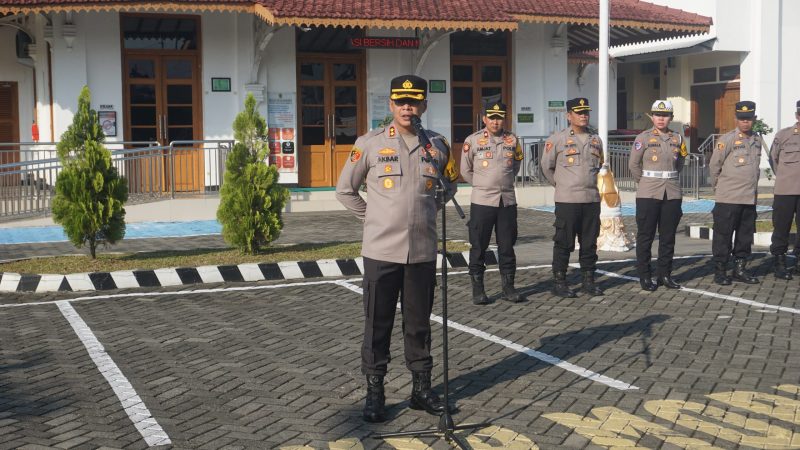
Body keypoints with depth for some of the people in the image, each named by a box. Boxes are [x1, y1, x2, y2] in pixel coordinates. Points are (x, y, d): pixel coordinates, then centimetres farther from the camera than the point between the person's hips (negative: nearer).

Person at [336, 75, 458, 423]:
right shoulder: (370, 144, -4)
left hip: (423, 251, 3)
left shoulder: (438, 145, 5)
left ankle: (422, 387, 24)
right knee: (378, 325, 4)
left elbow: (450, 185, 23)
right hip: (381, 250, -2)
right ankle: (374, 391, 14)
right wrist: (373, 218, 4)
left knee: (419, 323, 12)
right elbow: (345, 189, 6)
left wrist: (429, 211, 12)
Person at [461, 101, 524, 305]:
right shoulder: (473, 141, -2)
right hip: (481, 201, -2)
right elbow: (466, 170, 7)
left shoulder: (512, 140, 6)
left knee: (507, 246, 7)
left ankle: (508, 286, 16)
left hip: (508, 201, 3)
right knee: (478, 246, 1)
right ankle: (477, 288, 9)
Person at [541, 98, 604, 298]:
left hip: (592, 199, 5)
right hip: (567, 200, -5)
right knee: (564, 243, -1)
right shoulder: (557, 139, -3)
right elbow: (546, 167, 6)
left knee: (589, 242, 8)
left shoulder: (596, 140, 12)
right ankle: (559, 283, 7)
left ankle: (589, 280, 17)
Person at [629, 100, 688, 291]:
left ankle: (665, 274, 17)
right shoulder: (643, 138, -4)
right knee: (645, 236, 1)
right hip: (648, 195, -4)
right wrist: (645, 183, 6)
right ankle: (645, 276, 8)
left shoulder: (678, 139, 8)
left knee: (668, 236, 8)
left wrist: (670, 180, 14)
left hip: (672, 194, 4)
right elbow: (633, 164, -1)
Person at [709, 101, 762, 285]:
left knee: (745, 236, 11)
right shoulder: (727, 139, -8)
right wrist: (719, 187, 4)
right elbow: (714, 165, -4)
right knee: (723, 235, -1)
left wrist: (752, 187, 17)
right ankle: (720, 271, 7)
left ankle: (740, 269, 21)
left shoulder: (757, 140, 11)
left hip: (750, 198, 6)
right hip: (728, 198, -6)